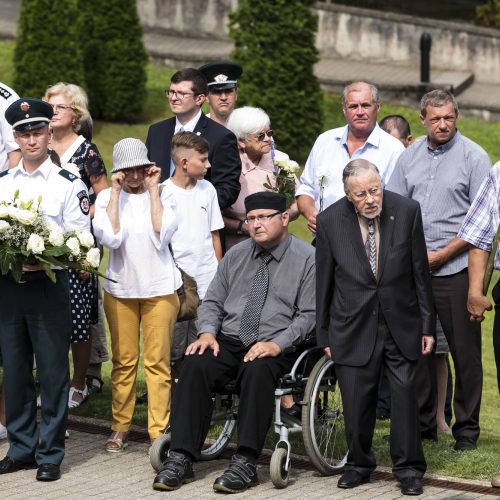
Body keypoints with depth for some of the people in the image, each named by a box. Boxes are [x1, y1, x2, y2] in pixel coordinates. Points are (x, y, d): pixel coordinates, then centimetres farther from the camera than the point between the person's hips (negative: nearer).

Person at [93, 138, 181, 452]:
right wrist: (116, 192, -11)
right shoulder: (107, 198, 1)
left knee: (158, 362, 0)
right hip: (120, 288, 1)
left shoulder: (161, 195, 0)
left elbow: (162, 234, -16)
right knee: (123, 361, 6)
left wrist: (153, 191, -11)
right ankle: (121, 428, 15)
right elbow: (110, 237, -15)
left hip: (160, 288, -1)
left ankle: (159, 431, 3)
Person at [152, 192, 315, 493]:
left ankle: (245, 463, -33)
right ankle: (181, 458, -27)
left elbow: (309, 315, -5)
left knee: (257, 371, -37)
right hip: (228, 342, 4)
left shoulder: (307, 258, 1)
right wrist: (207, 332, -3)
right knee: (195, 365, -26)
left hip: (275, 349, -4)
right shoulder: (236, 256, 15)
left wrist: (277, 344, -18)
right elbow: (212, 302, 18)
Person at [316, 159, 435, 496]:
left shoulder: (407, 211, -6)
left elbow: (421, 272, 1)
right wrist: (324, 334, 5)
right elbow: (324, 281, 2)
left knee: (405, 394, -1)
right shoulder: (330, 221, -6)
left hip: (400, 325, 0)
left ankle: (408, 468, 14)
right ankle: (359, 464, 24)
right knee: (357, 402, 4)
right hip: (354, 328, 0)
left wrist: (428, 325, 2)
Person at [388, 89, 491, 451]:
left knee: (465, 351, -1)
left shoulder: (474, 156, -3)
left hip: (455, 269, -4)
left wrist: (442, 254, -10)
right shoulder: (410, 156, 11)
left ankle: (467, 429, 8)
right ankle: (422, 423, 19)